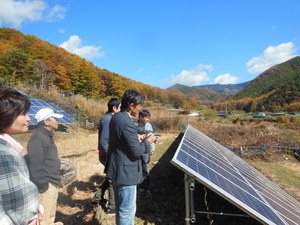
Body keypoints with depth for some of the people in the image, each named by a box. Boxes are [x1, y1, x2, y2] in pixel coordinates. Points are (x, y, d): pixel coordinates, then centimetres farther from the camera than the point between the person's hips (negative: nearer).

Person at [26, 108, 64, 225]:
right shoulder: (38, 137, -19)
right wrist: (42, 186, -22)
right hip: (46, 186, -10)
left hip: (53, 183, 10)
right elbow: (35, 165, -25)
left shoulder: (47, 136, 12)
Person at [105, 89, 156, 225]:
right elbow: (136, 152, -22)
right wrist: (147, 142, -6)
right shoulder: (127, 123, -25)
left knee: (121, 207, 25)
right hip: (125, 172, -10)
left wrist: (137, 140, 8)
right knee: (128, 210, 7)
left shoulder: (116, 117, 4)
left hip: (117, 169, 10)